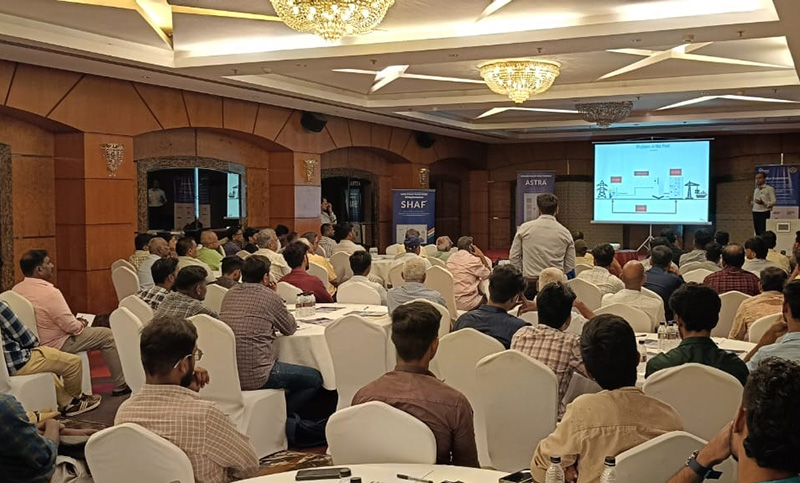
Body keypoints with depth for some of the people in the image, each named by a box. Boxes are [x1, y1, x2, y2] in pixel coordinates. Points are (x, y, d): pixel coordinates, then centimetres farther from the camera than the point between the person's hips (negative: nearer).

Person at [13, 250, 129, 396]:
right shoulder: (49, 292, -28)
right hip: (56, 344, -9)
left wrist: (76, 322, 11)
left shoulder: (16, 290, -3)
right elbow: (71, 326, -24)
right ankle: (120, 386, 8)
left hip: (34, 343, 9)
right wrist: (81, 324, -1)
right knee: (108, 335, 0)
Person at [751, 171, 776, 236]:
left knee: (763, 233, -12)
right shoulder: (756, 190, 19)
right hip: (755, 212, 6)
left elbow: (774, 202, -9)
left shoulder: (769, 189, -1)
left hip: (764, 213, -6)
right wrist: (751, 201, 3)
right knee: (757, 233, 4)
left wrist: (763, 202, -23)